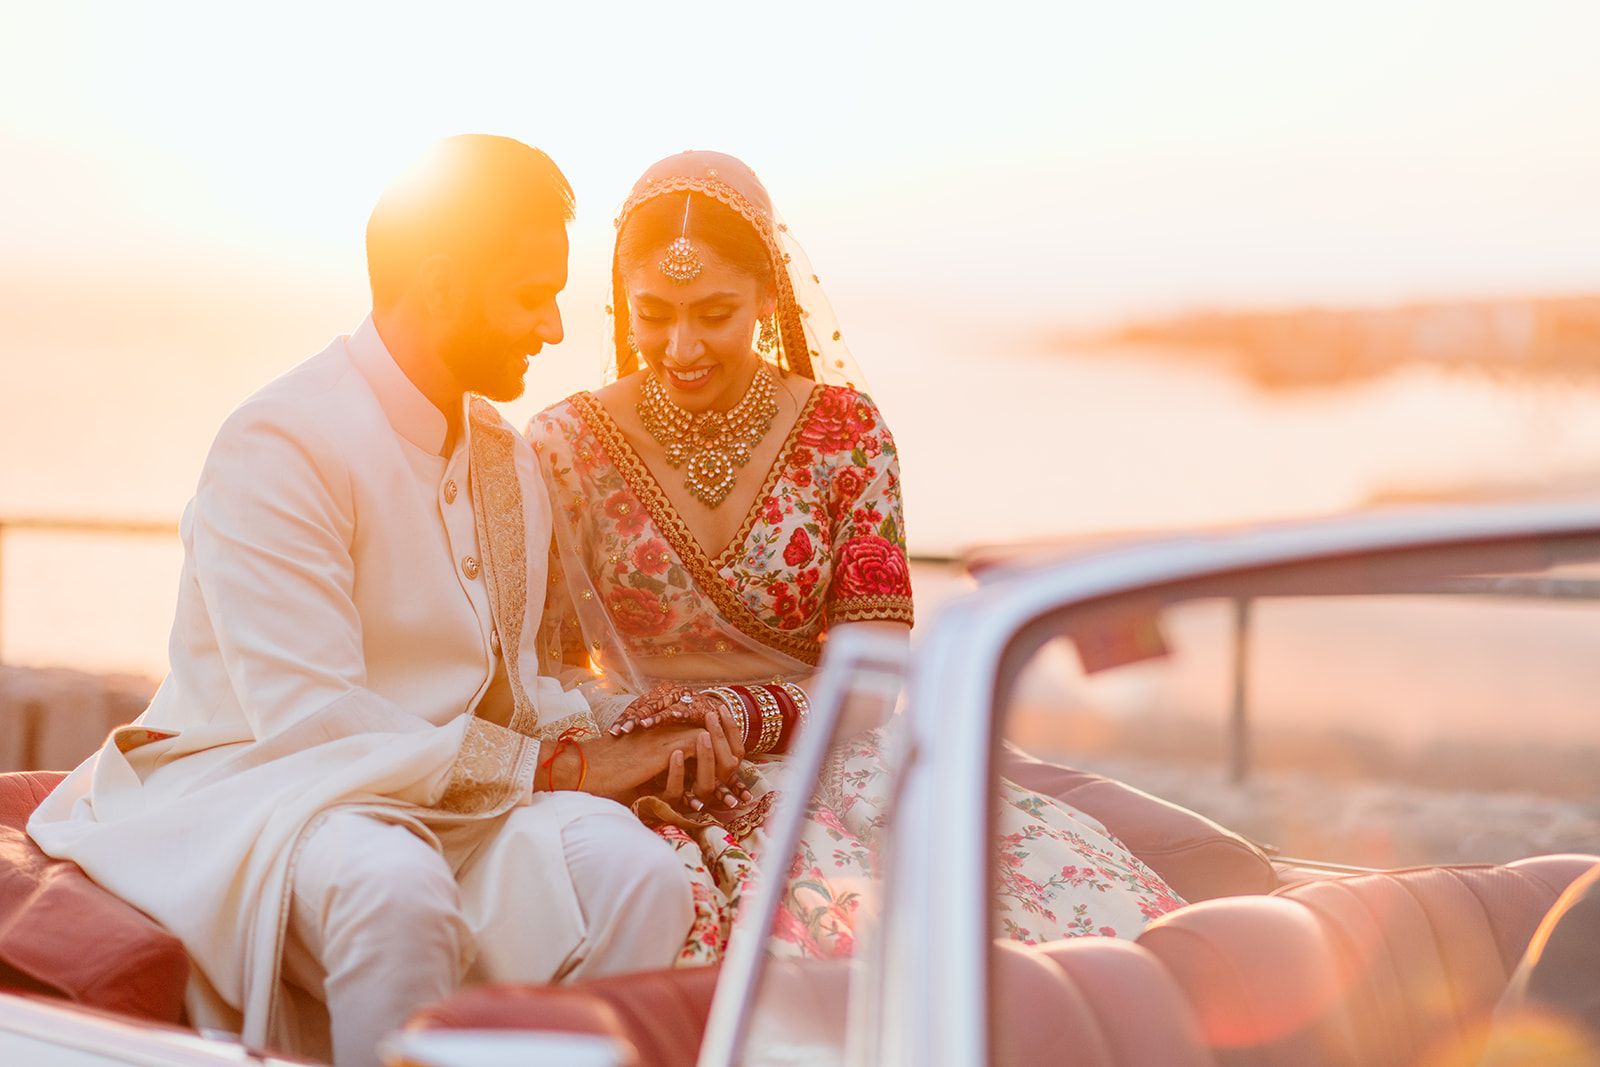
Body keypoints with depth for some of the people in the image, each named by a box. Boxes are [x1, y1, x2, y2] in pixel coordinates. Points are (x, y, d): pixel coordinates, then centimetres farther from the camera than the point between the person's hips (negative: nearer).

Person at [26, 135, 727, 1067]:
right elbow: (308, 719, -21)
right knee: (396, 886, -39)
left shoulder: (505, 457, 13)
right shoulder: (282, 444, -13)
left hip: (453, 798, 6)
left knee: (634, 870, -23)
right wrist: (554, 767, -16)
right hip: (253, 783, -6)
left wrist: (596, 740, -5)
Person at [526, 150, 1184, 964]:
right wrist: (624, 749, -17)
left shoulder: (844, 432, 2)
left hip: (823, 766, 2)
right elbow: (545, 663, 5)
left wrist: (738, 716, -20)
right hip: (662, 803, -1)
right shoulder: (567, 448, 2)